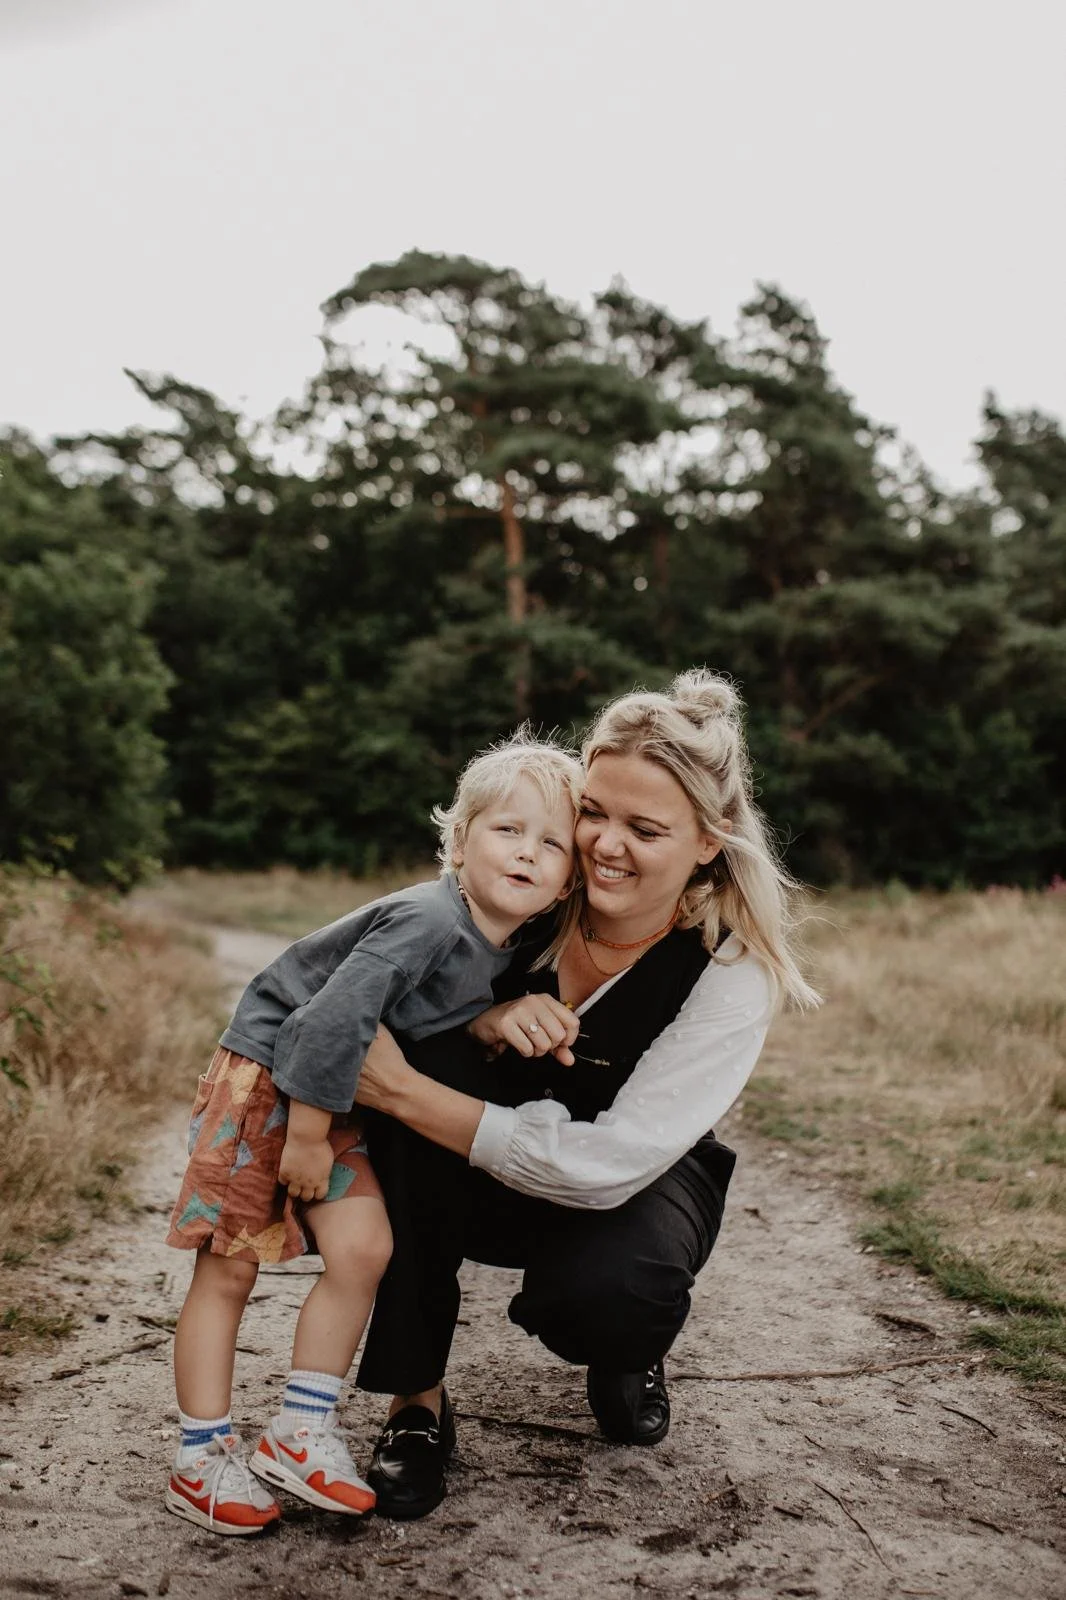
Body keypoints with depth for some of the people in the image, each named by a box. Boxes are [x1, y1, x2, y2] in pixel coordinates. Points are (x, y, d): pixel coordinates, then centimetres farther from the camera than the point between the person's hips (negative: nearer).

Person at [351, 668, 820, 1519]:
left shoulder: (733, 972, -25)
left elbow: (608, 1165, -30)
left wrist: (404, 1093, -33)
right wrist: (492, 1016, -27)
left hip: (641, 1185, -2)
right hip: (484, 1183, 3)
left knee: (608, 1287, -37)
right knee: (430, 1052, -29)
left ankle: (626, 1357, 6)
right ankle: (417, 1402, -17)